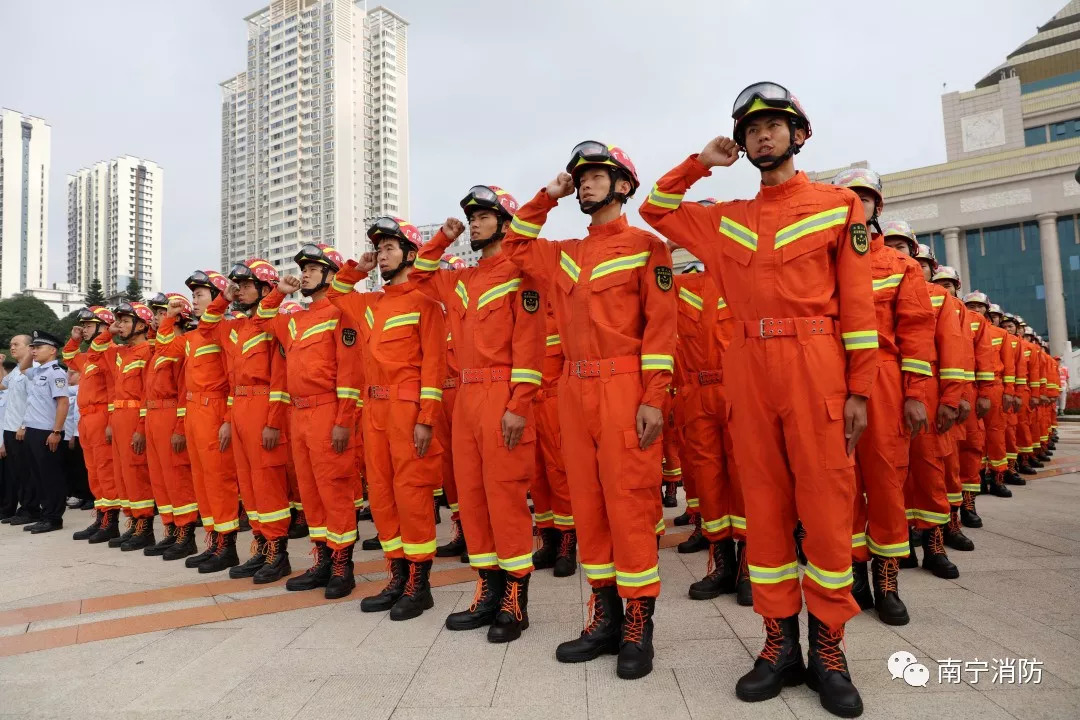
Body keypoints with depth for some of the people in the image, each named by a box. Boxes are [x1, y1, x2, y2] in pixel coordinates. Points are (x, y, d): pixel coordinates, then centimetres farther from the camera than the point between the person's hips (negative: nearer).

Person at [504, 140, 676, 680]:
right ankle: (605, 615, 20)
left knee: (628, 502, -5)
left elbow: (660, 324, -6)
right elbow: (515, 245, 32)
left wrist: (654, 398, -15)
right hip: (574, 390, 6)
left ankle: (639, 625, 8)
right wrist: (546, 198, 18)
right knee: (586, 501, 8)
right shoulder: (564, 255, 18)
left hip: (624, 389, -6)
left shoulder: (645, 246, 1)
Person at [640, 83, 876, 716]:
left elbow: (857, 302, 2)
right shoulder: (726, 219, 16)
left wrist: (860, 389, -4)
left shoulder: (838, 204, 8)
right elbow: (656, 209, 25)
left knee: (825, 499, -1)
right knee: (764, 500, 5)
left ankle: (828, 648, 14)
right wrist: (701, 162, 14)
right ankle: (780, 643, 17)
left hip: (815, 361, -3)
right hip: (748, 366, 3)